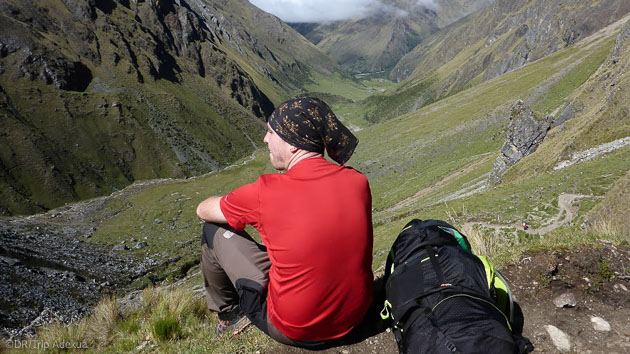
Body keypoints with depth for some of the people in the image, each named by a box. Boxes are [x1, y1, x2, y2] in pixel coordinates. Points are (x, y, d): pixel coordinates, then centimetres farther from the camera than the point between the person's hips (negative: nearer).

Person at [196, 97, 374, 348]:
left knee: (214, 231, 6)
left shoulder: (264, 192, -22)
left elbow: (203, 210, -1)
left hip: (294, 332, -4)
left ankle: (228, 314, 30)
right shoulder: (359, 182, -9)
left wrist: (243, 212, 18)